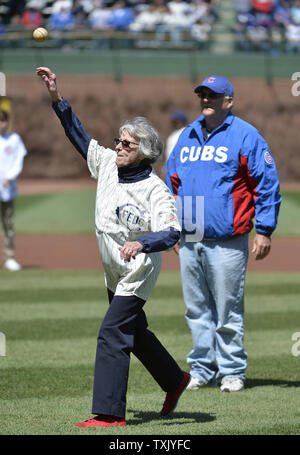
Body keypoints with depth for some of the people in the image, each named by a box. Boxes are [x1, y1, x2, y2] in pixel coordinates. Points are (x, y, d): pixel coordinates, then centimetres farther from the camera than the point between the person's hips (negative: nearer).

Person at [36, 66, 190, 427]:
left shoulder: (155, 189, -22)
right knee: (134, 332, 22)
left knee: (112, 334, -15)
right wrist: (57, 98, -5)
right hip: (114, 273, 8)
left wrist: (141, 244, -49)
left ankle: (110, 413, -14)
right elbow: (78, 134, 4)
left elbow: (172, 232, -31)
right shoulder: (106, 163, -2)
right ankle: (175, 381, 42)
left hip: (138, 272, -8)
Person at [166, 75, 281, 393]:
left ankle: (232, 371, 5)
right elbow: (172, 182, 24)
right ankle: (201, 369, 17)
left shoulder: (245, 136, -2)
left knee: (228, 309, -3)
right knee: (197, 309, 9)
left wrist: (264, 230, -8)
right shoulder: (187, 137, 15)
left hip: (227, 243, -6)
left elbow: (268, 184, -4)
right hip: (189, 241, 6)